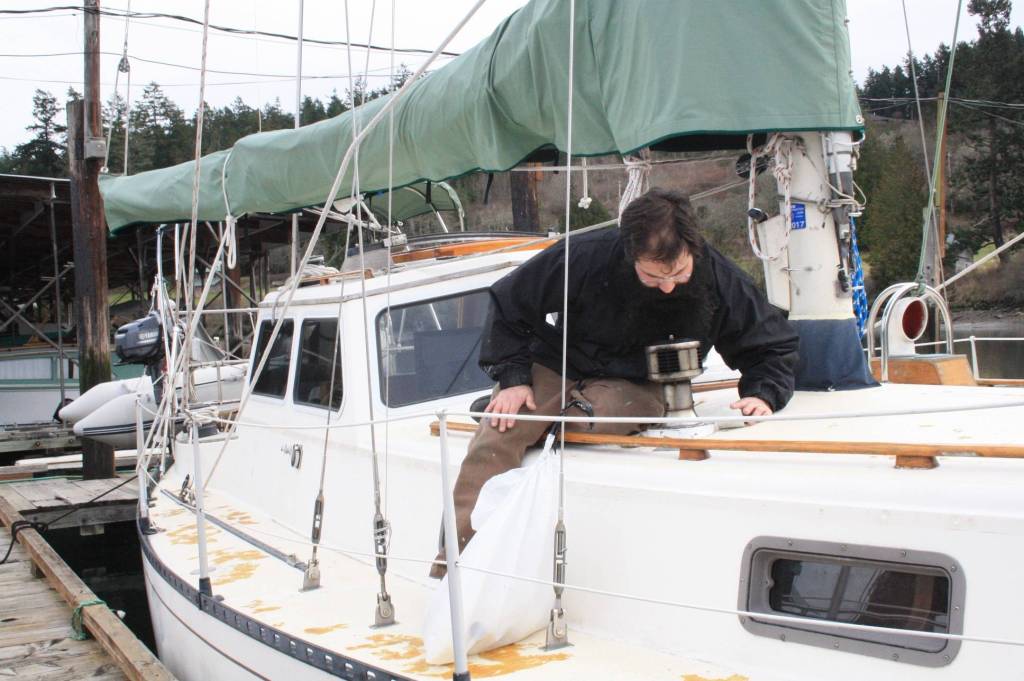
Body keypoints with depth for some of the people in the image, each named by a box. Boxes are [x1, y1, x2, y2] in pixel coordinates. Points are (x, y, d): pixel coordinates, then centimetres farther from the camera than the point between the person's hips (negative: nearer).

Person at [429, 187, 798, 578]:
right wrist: (512, 377, -14)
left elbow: (773, 344, 0)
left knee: (608, 411, -40)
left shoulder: (719, 281, -15)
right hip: (556, 367, 0)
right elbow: (508, 304, -7)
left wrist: (762, 393, -19)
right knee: (494, 439, -26)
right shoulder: (586, 257, -20)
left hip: (634, 386, 1)